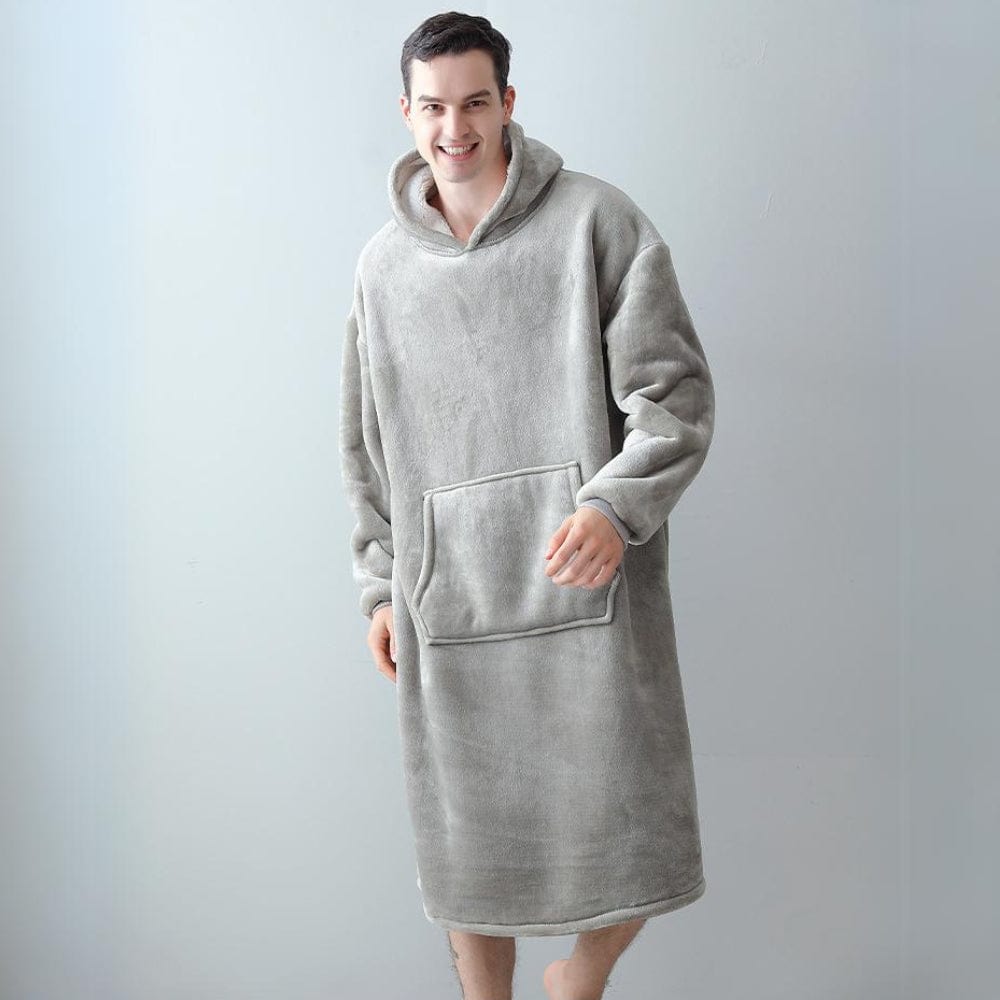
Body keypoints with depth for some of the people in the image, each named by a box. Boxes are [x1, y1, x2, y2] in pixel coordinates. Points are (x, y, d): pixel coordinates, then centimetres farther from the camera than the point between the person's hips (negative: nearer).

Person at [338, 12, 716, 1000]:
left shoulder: (596, 221, 1)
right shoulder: (383, 264, 13)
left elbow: (675, 391, -4)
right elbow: (367, 442, 20)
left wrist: (617, 507, -21)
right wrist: (382, 584, 13)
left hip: (589, 585, -3)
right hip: (447, 601, 3)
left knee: (629, 844, -3)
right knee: (468, 852, 9)